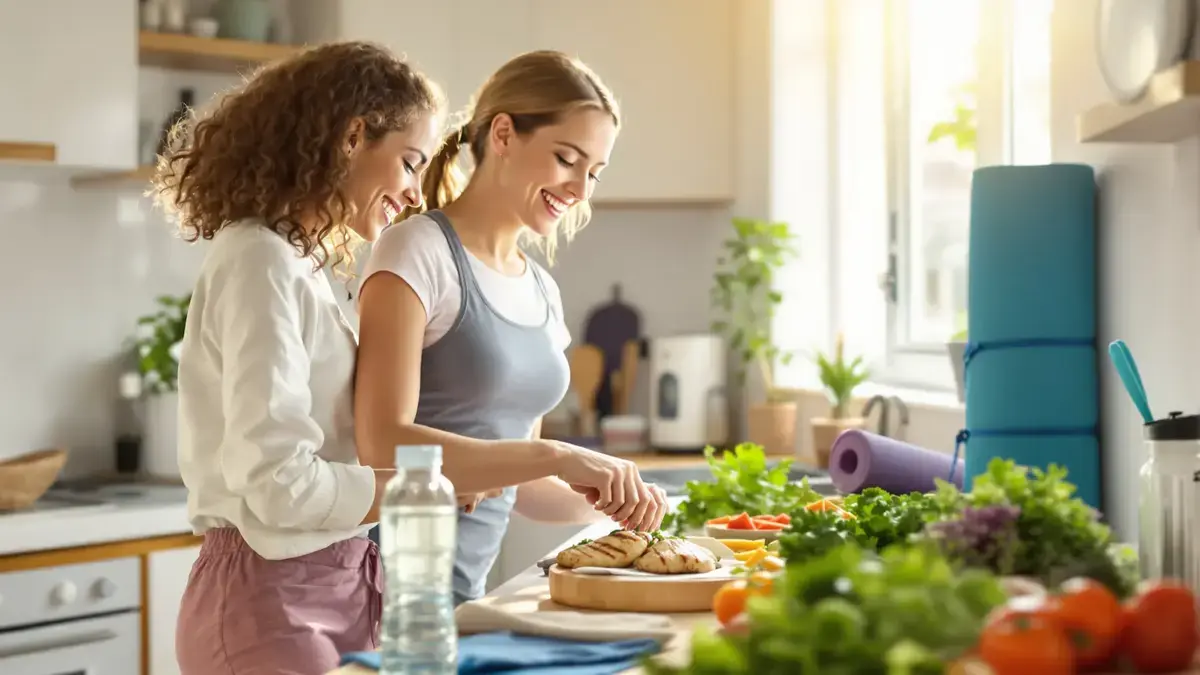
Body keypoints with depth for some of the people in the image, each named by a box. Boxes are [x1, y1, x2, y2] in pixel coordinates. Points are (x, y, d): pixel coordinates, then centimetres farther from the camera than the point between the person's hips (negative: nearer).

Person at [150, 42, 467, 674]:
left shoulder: (298, 263, 11)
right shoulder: (260, 262, -16)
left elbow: (318, 450, 11)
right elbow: (279, 483, -21)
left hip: (334, 588, 9)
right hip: (271, 599, -9)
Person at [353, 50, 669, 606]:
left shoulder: (543, 293, 11)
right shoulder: (416, 252, -10)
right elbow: (383, 447, -20)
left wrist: (603, 499, 0)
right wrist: (559, 456, -22)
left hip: (468, 588, 6)